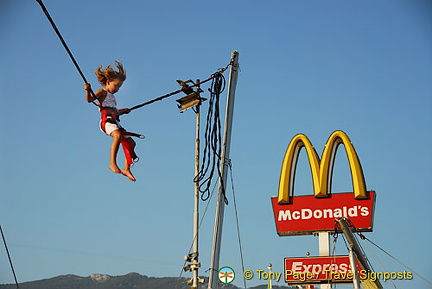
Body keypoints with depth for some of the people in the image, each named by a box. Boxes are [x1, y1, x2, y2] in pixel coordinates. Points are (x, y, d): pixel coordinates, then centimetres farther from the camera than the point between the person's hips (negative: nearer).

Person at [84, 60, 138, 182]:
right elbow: (89, 99, -8)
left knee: (130, 142, 5)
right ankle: (112, 163, -39)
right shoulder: (103, 92, 7)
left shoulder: (112, 97, 32)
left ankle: (126, 169, 7)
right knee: (118, 135, -36)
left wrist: (122, 111, 52)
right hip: (106, 119, -9)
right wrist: (88, 91, -25)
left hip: (115, 122, 9)